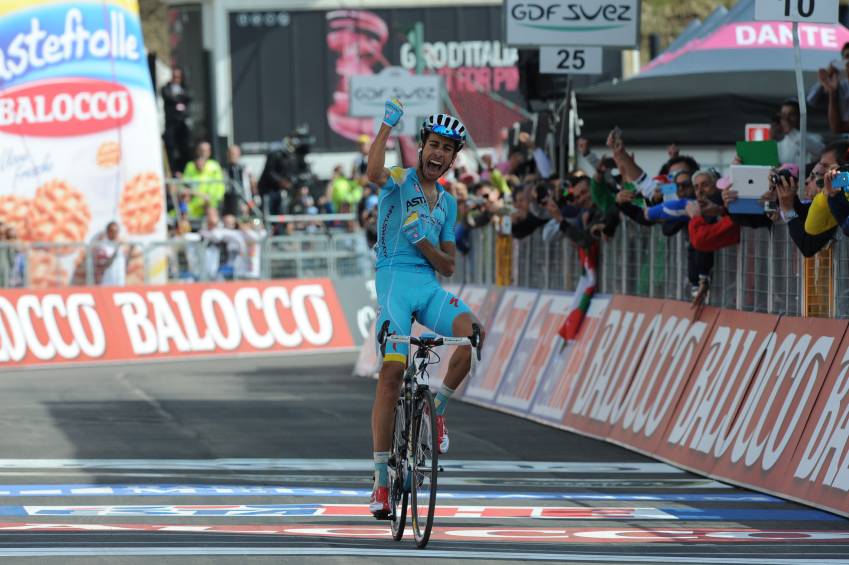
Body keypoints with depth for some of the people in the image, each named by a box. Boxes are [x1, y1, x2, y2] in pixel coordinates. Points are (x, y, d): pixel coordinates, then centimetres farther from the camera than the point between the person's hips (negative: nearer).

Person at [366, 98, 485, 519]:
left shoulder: (447, 203, 19)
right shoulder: (400, 181, 4)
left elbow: (447, 266, 15)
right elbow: (374, 173, -23)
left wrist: (426, 244, -4)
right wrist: (387, 126, -25)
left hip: (429, 285, 4)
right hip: (395, 278, -4)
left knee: (474, 332, -26)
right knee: (391, 373, -15)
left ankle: (439, 406, -2)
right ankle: (381, 478, -11)